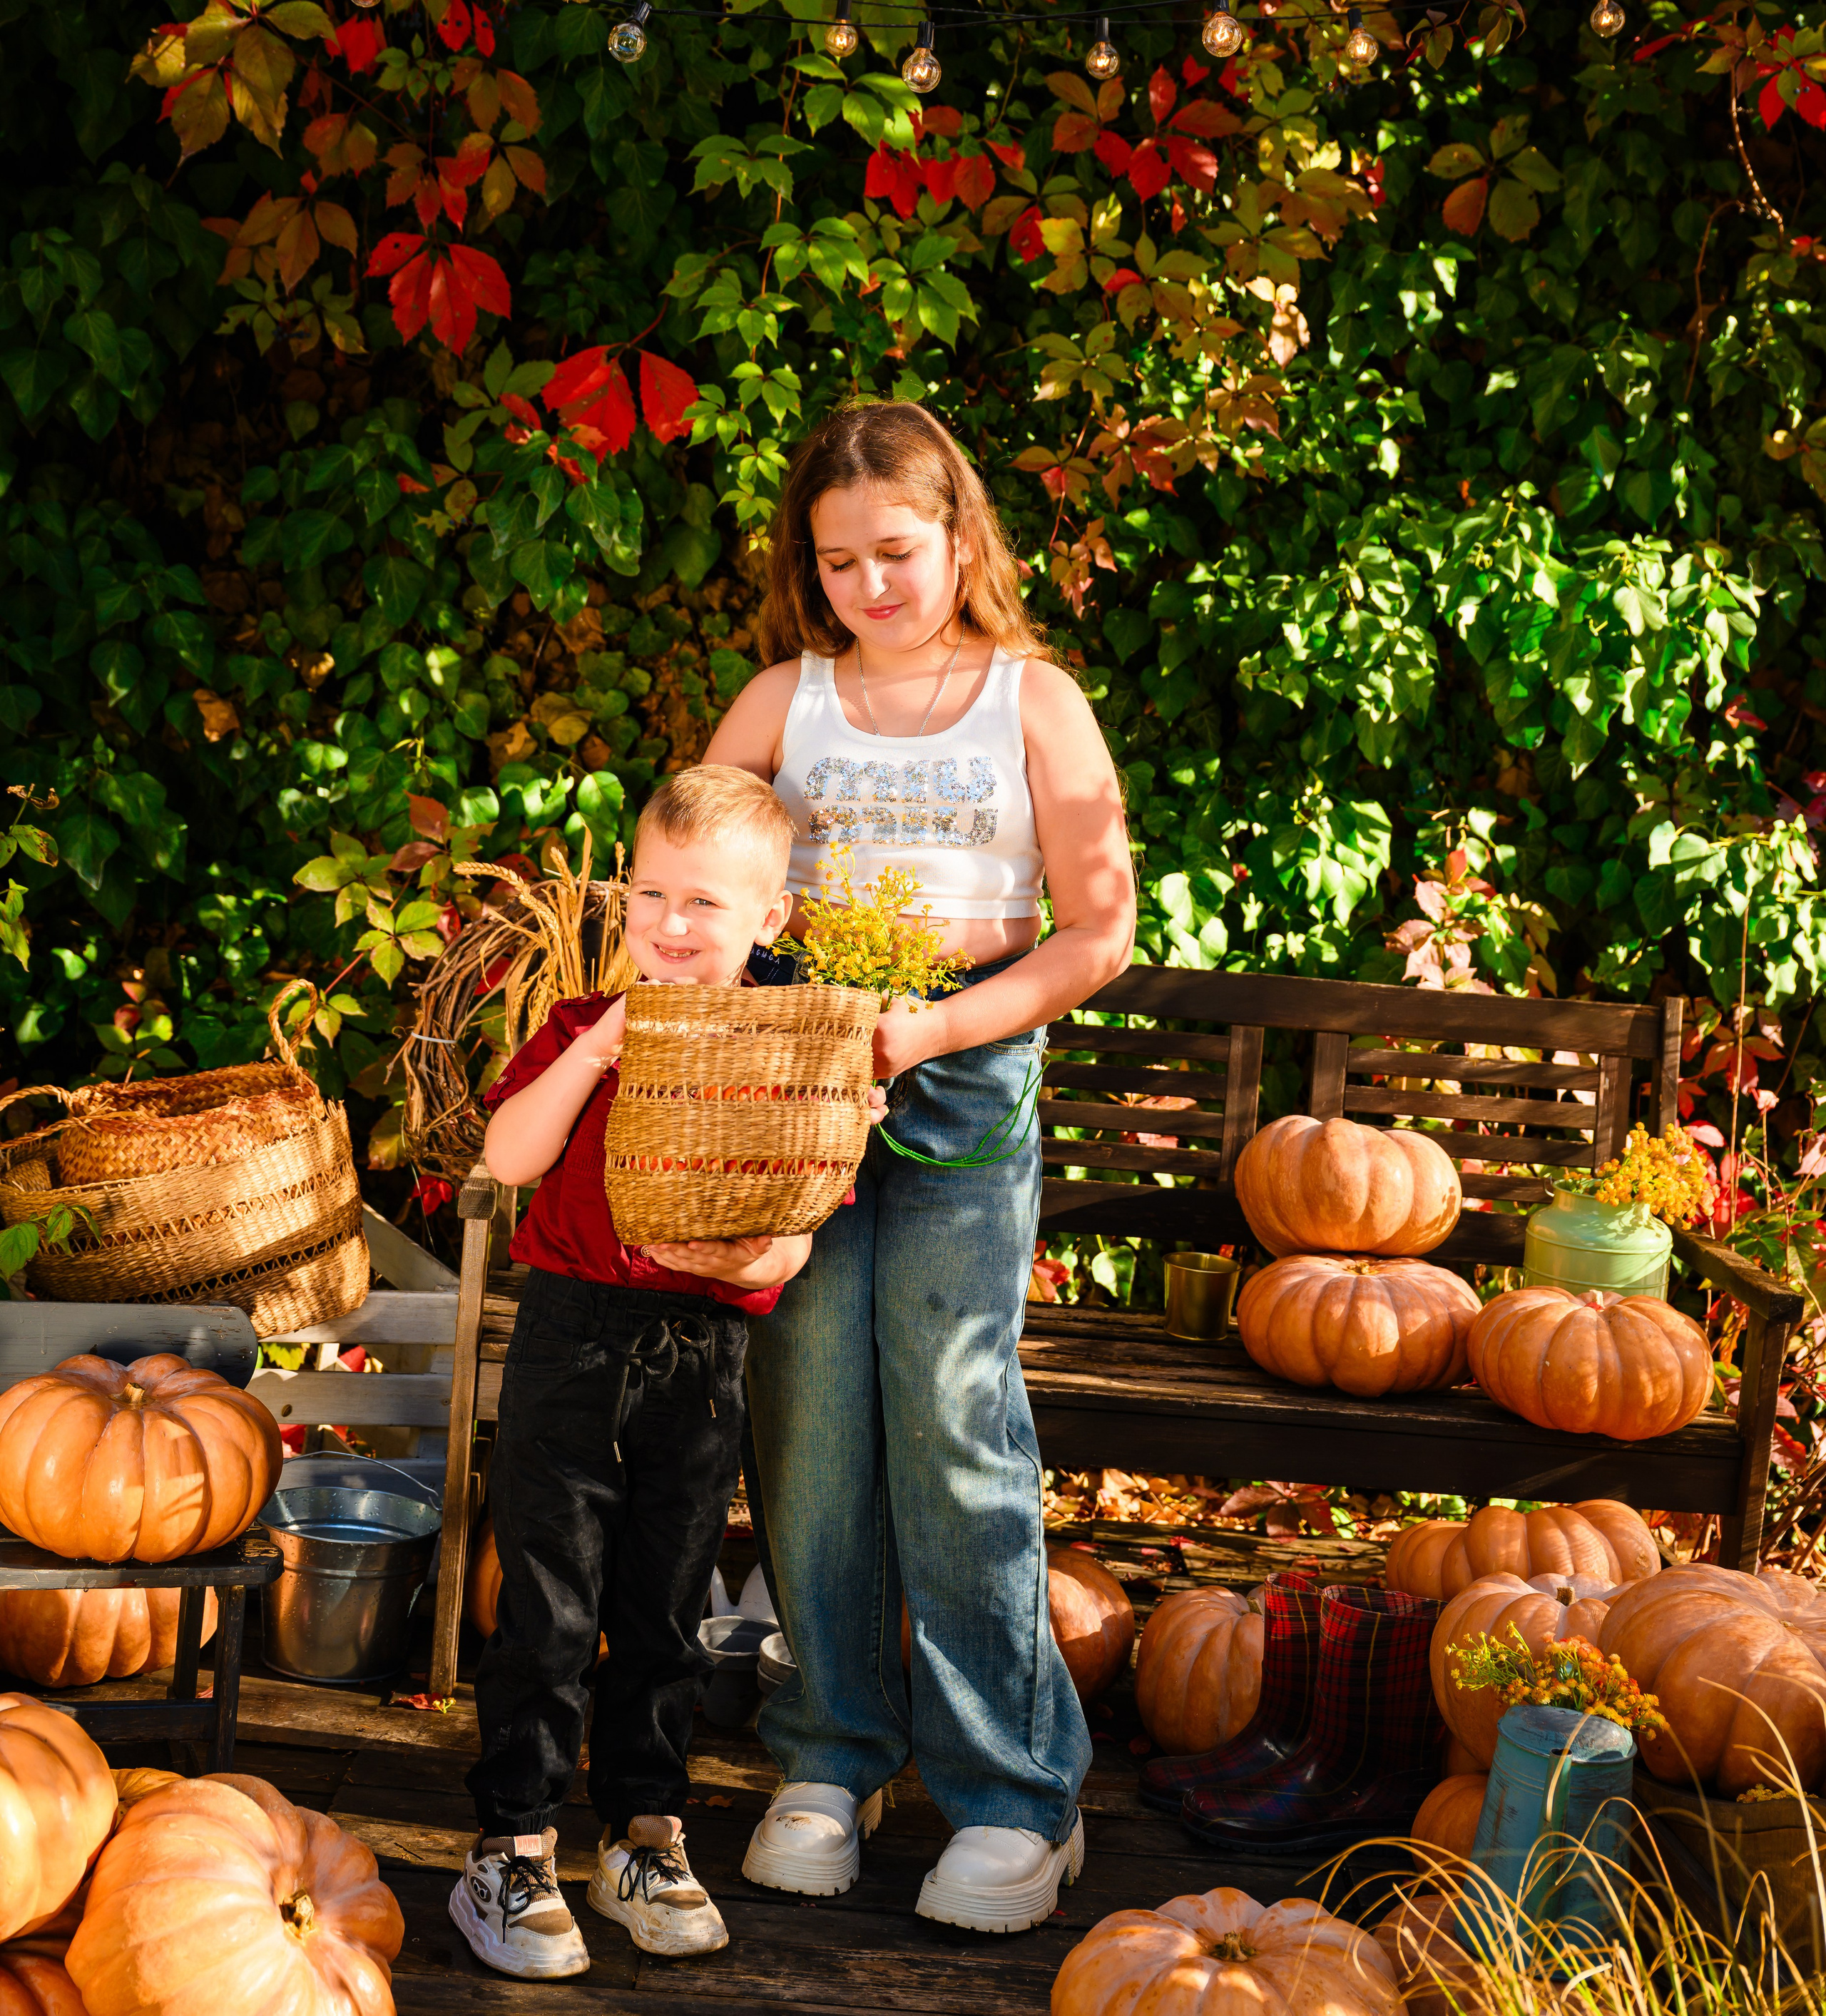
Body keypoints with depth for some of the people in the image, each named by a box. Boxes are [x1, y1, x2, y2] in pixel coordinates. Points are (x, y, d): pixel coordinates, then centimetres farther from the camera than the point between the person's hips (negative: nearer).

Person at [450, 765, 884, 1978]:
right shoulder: (586, 1026, 1)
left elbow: (796, 1234, 0)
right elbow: (511, 1158, -11)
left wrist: (750, 1257, -22)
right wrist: (595, 1050, -20)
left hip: (707, 1351, 2)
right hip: (578, 1335, -1)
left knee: (668, 1607, 12)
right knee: (549, 1605, -1)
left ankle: (647, 1840, 25)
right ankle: (512, 1855, 8)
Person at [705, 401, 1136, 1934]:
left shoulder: (1034, 700, 5)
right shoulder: (784, 700, 11)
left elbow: (1100, 933, 1)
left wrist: (940, 1027, -11)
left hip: (966, 1075, -2)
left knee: (953, 1414, -7)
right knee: (809, 1415, 1)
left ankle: (1016, 1791, 3)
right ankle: (831, 1758, 16)